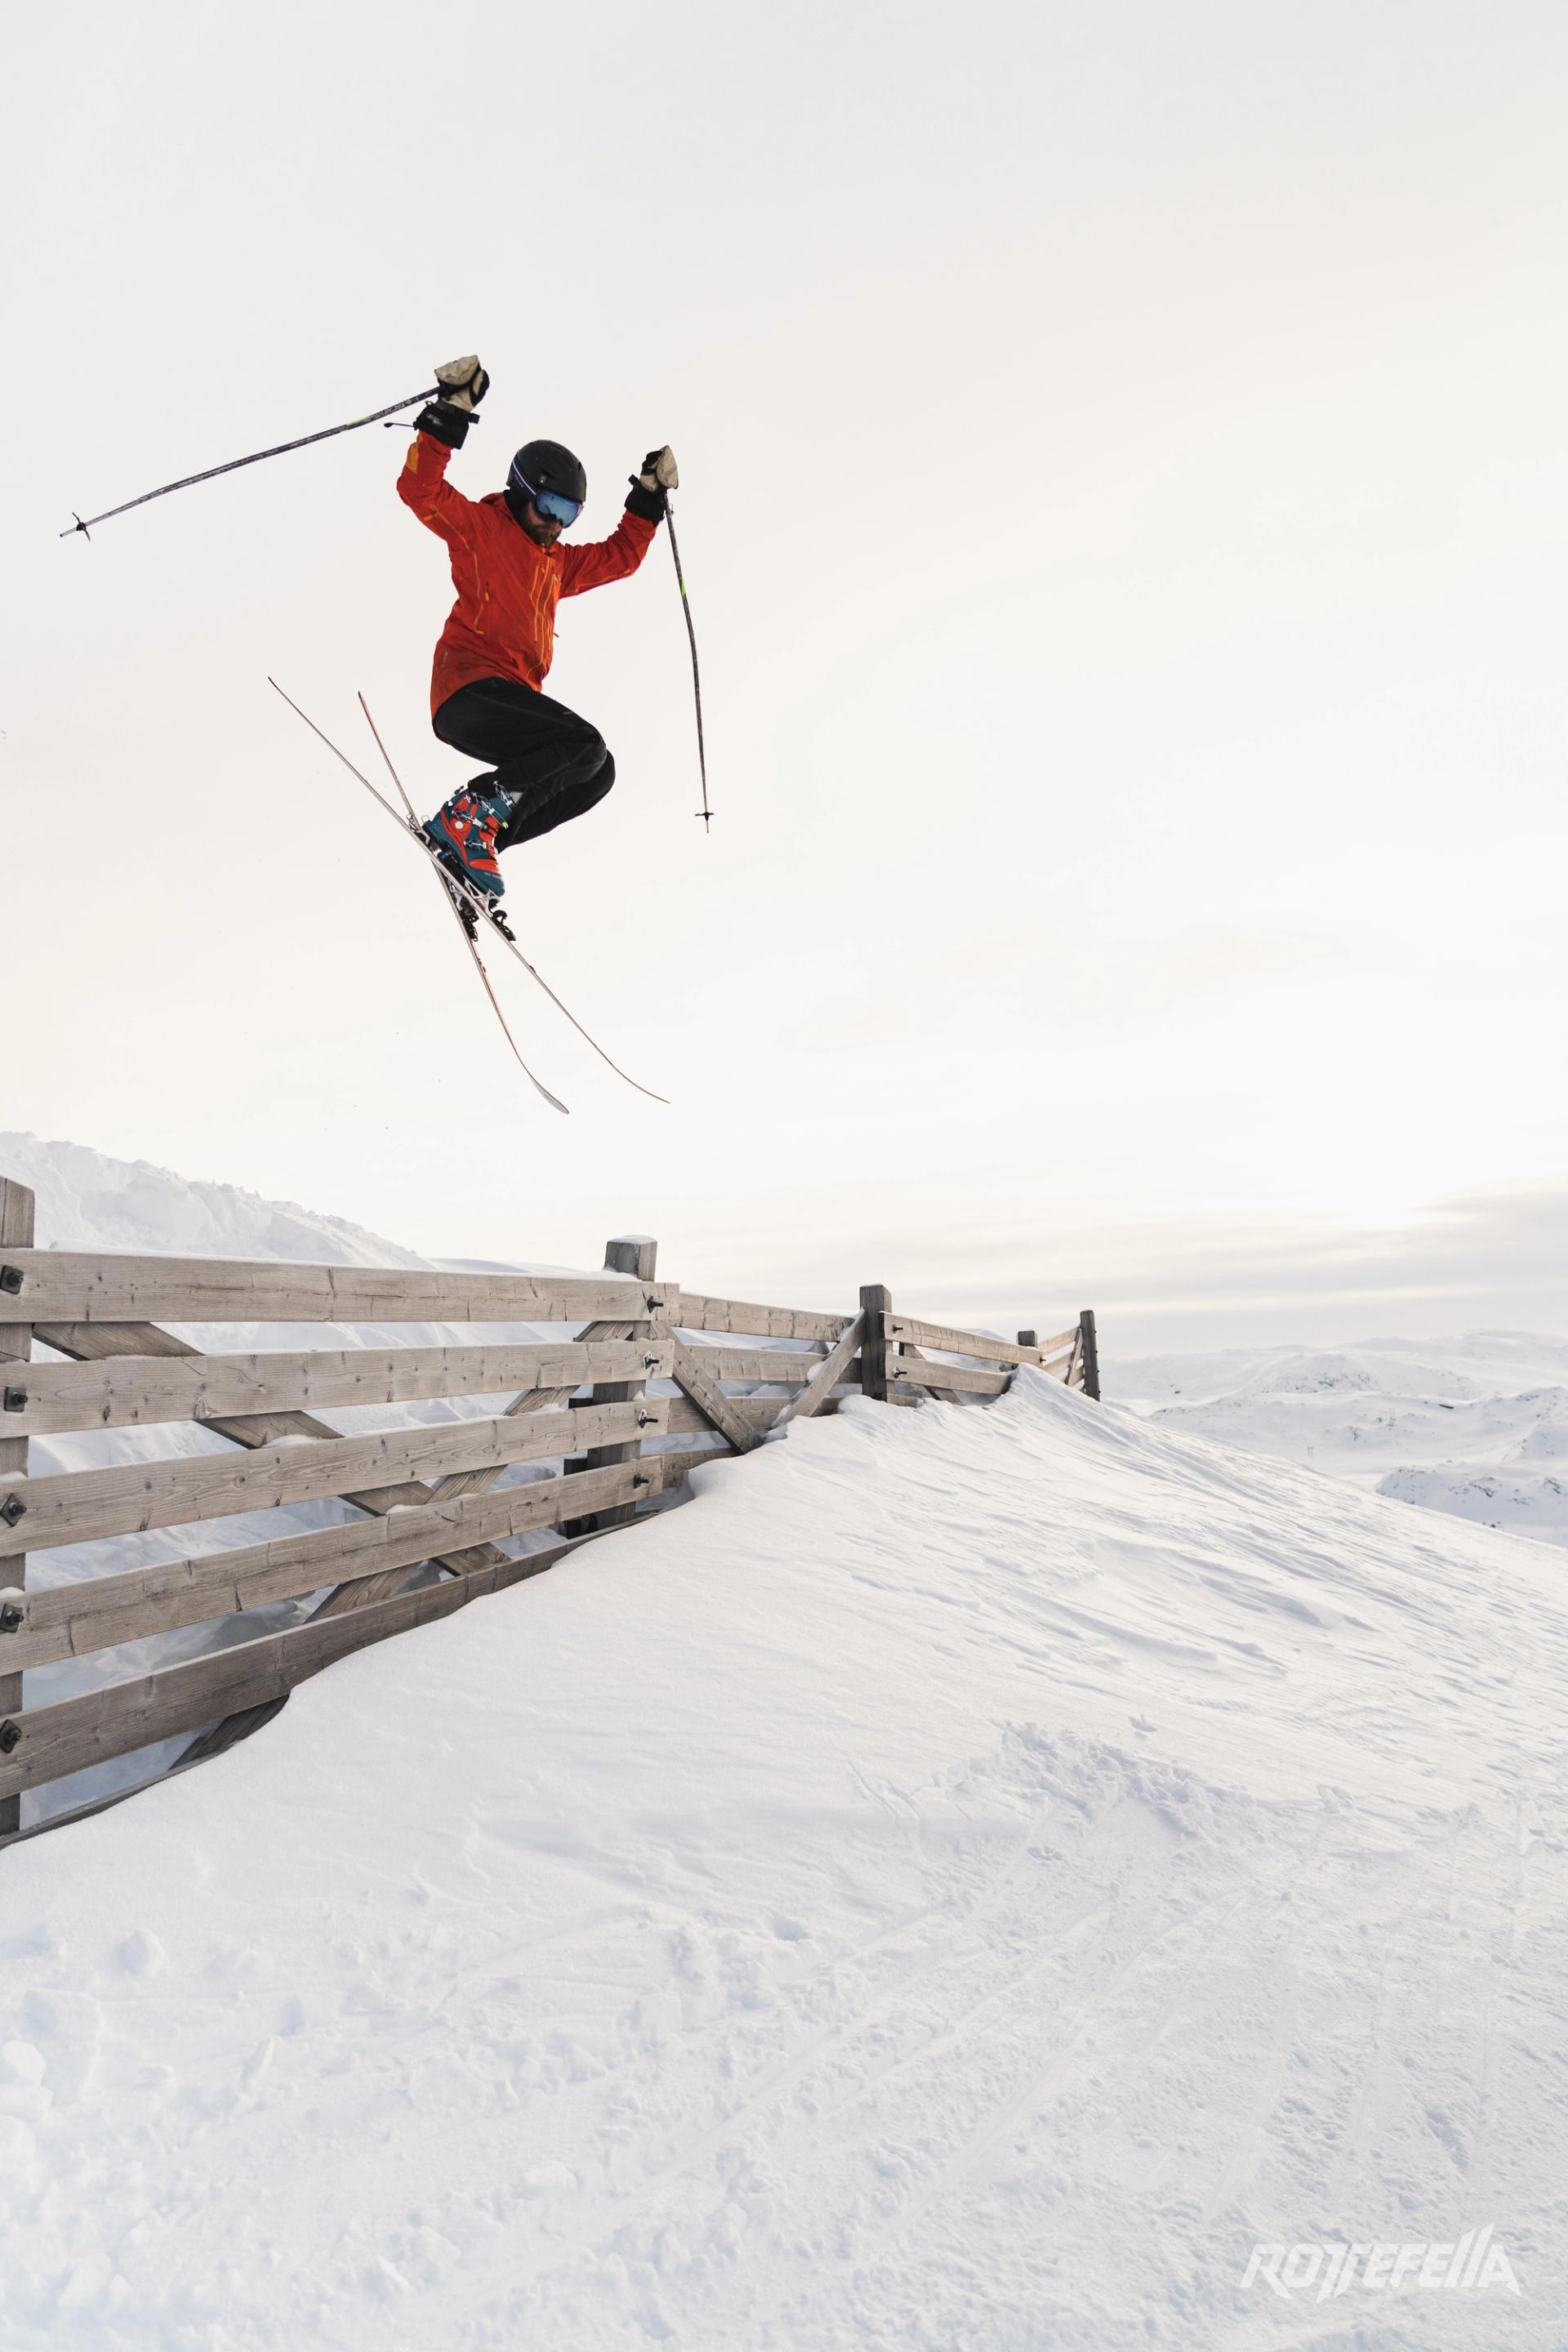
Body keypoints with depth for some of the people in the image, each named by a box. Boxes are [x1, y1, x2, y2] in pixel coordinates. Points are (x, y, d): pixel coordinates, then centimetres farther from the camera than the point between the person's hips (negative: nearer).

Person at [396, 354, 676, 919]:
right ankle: (465, 820, -22)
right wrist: (451, 412, -14)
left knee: (595, 774, -2)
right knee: (584, 744, -24)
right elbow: (420, 491, -8)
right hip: (469, 688, -8)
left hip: (511, 699, 9)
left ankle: (476, 841, -6)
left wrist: (649, 498, 31)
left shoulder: (555, 562, 30)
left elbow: (620, 556, 39)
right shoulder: (480, 528, 7)